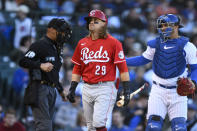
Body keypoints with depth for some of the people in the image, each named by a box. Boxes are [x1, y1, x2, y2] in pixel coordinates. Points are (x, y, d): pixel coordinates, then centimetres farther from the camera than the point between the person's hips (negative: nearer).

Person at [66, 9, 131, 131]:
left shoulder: (113, 42, -4)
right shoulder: (82, 43, 12)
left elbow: (122, 67, -6)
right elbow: (77, 68, 18)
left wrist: (127, 90, -11)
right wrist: (72, 89, 11)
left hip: (105, 89, -6)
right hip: (87, 88, 6)